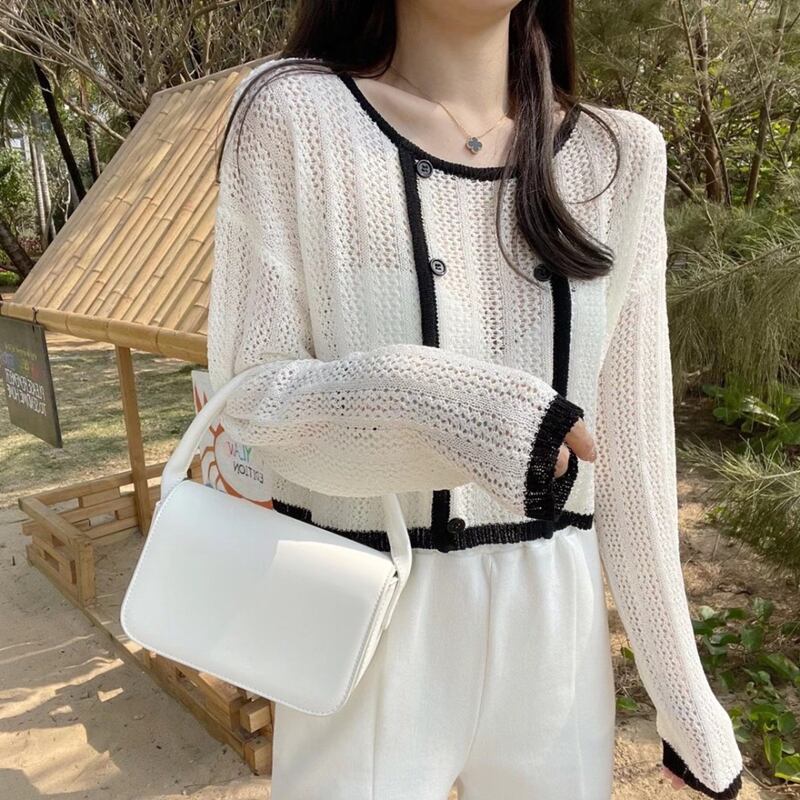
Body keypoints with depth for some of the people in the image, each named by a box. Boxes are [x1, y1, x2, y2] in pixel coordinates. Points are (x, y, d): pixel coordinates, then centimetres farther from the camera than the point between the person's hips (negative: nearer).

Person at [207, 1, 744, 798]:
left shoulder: (618, 154, 0)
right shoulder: (294, 113, -8)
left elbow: (631, 448, 1)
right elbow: (248, 403, -9)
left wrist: (680, 686, 6)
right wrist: (434, 403, -30)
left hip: (552, 642, 4)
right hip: (366, 640, -2)